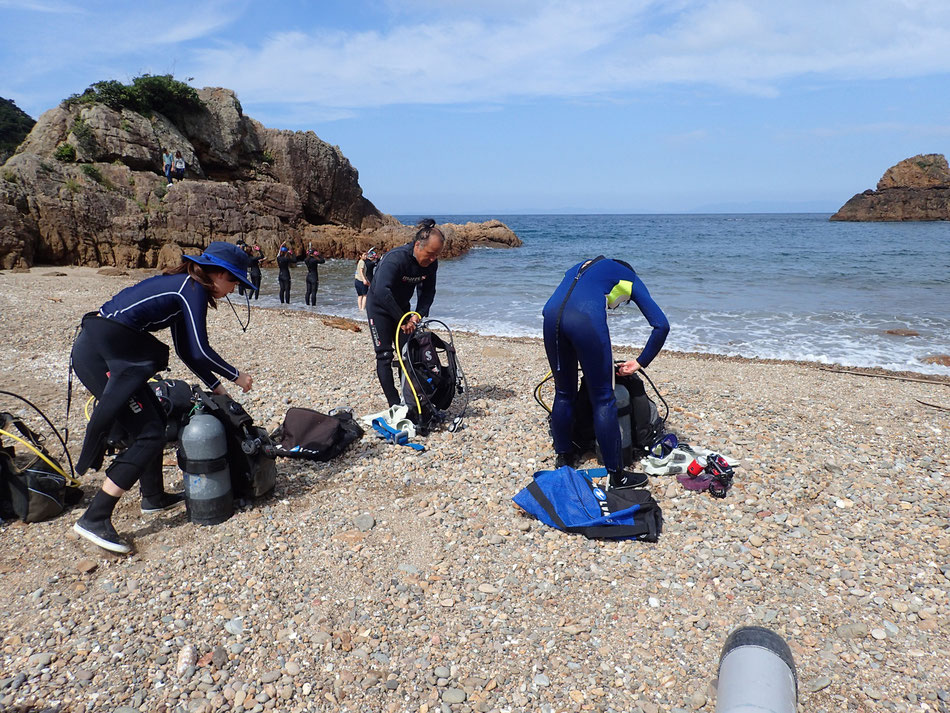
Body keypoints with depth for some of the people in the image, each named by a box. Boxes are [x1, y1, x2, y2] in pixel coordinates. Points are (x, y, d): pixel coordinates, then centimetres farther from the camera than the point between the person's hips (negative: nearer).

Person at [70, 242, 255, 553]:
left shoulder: (182, 285, 18)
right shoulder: (194, 290, -10)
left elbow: (186, 350, 23)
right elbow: (199, 352, -12)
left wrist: (216, 386, 24)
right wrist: (236, 375, 2)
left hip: (103, 349, 10)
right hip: (101, 354, -10)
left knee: (155, 418, 18)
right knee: (149, 435, -6)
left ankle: (154, 497, 32)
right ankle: (94, 518, -4)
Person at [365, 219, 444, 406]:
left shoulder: (431, 263, -13)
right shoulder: (395, 259, -34)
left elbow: (427, 292, -4)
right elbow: (381, 292, -42)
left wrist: (417, 316, -19)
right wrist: (403, 320, -39)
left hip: (401, 306, 6)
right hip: (379, 306, -6)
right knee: (385, 355, -8)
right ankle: (394, 404, -6)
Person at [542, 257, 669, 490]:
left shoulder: (582, 266, 39)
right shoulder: (630, 278, 25)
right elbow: (661, 325, 14)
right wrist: (641, 362, 21)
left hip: (551, 315, 5)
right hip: (586, 318, -5)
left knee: (563, 393, 20)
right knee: (603, 399, 6)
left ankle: (562, 459, 33)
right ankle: (616, 475, 12)